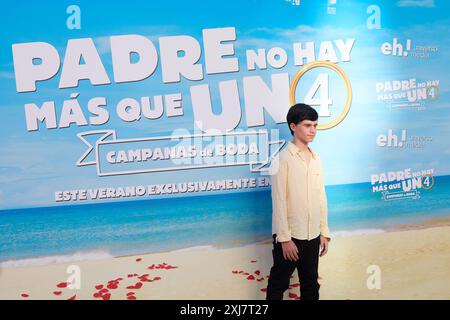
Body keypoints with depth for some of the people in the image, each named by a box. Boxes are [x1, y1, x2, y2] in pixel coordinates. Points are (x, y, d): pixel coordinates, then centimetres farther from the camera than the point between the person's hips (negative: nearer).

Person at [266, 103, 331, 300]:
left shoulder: (316, 159, 8)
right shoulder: (283, 159, -12)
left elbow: (321, 197, 11)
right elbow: (279, 201, -15)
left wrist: (324, 232, 9)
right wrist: (284, 238, -16)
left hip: (312, 235, 6)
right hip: (290, 235, -6)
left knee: (311, 283, 16)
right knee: (279, 283, 7)